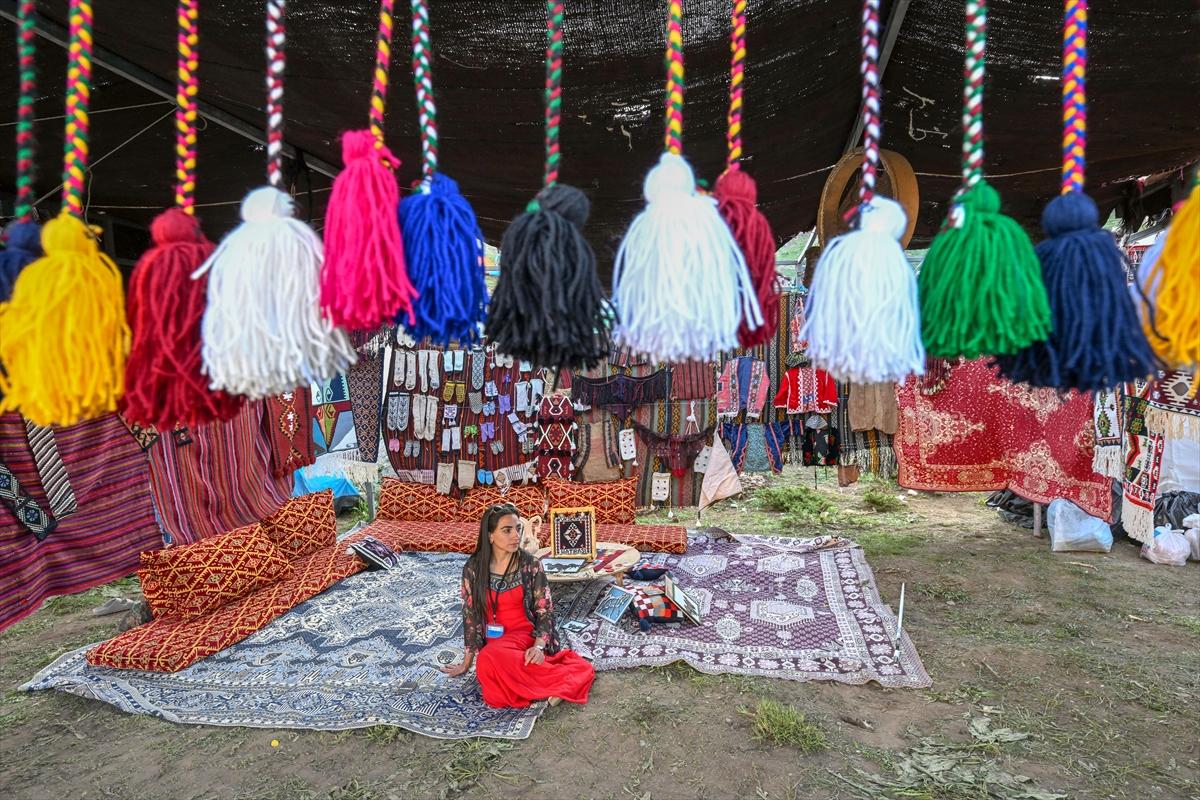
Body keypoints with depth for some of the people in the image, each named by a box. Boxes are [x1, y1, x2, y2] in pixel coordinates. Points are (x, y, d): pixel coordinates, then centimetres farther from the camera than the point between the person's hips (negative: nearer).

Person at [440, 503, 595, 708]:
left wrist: (538, 646, -20)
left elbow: (545, 611, -3)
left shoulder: (531, 565, -5)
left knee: (491, 658, -35)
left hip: (525, 636, -2)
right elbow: (470, 615, 6)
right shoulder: (473, 569, -1)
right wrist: (466, 662, 9)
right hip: (493, 641, 3)